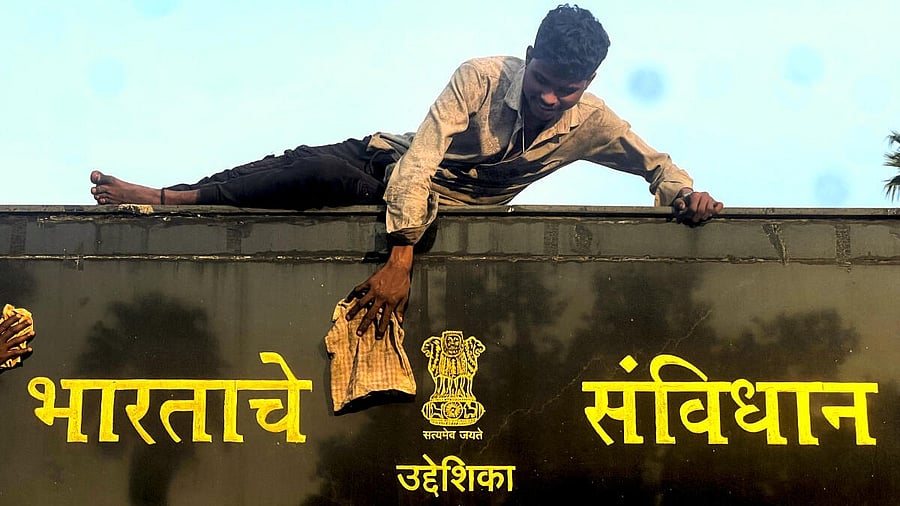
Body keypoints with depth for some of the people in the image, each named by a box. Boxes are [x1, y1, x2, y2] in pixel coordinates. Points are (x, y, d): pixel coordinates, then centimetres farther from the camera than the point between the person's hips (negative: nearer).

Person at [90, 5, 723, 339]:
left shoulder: (590, 122, -13)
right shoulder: (483, 76, -23)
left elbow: (656, 163, 1)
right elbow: (421, 157, -28)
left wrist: (684, 192, -24)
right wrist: (400, 256, -37)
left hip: (453, 215, 3)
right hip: (394, 165, -3)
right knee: (312, 166, -31)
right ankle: (166, 196, -22)